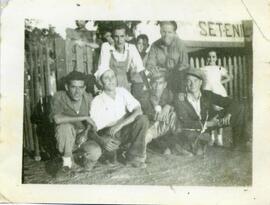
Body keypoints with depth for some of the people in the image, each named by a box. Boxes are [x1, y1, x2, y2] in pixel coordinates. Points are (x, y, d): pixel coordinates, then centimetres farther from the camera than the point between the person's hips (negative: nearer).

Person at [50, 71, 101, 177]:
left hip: (84, 138, 2)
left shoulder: (88, 98, -6)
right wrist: (84, 117, -31)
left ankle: (86, 158, 10)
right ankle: (67, 163, -17)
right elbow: (57, 118, -36)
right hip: (66, 141, -2)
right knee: (66, 126, -35)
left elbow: (91, 122, 6)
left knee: (96, 152, -30)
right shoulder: (59, 97, -18)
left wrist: (85, 132, -16)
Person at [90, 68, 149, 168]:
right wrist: (102, 140, -36)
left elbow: (138, 111, -14)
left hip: (124, 132, 3)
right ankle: (109, 152, 2)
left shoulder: (122, 92, -1)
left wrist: (120, 124, -28)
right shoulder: (97, 101, -10)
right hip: (108, 136, -3)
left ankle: (134, 157, -14)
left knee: (142, 119, -25)